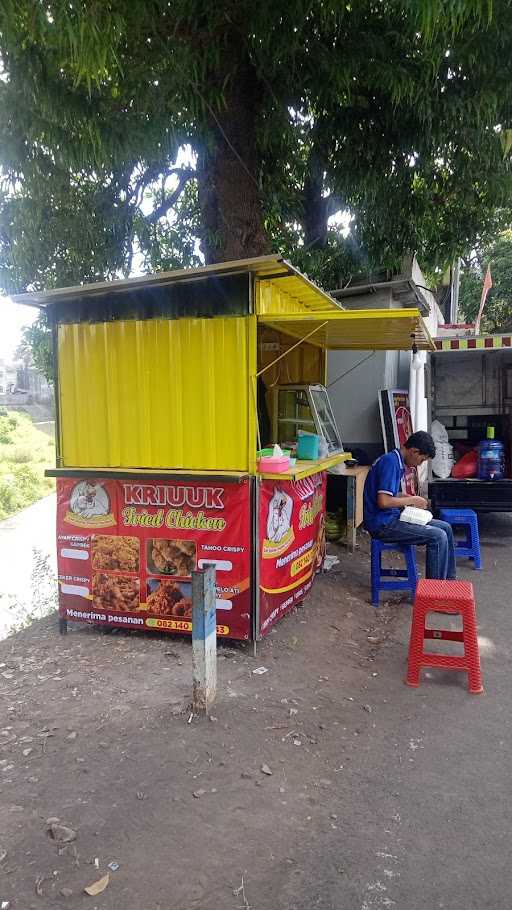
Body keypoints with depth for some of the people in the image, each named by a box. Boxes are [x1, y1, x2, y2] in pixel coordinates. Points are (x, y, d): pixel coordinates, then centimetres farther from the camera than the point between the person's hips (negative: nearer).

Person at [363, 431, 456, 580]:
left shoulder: (397, 462, 13)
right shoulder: (389, 462, -19)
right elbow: (383, 501, -26)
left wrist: (413, 499, 8)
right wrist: (412, 500, -12)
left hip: (392, 517, 10)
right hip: (382, 524, -10)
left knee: (445, 528, 8)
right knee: (438, 537, -18)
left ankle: (449, 578, 16)